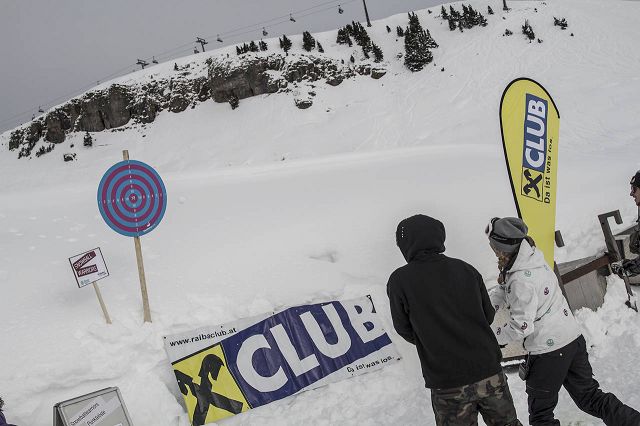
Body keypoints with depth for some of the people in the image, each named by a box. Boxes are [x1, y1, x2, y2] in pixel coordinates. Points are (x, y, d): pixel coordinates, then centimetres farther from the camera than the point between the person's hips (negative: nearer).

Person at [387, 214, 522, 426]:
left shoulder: (399, 281, -10)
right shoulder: (465, 269, -1)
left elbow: (404, 329, 1)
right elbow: (488, 315, 7)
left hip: (447, 383, -3)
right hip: (489, 371, 3)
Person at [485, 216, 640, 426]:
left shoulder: (520, 280, -24)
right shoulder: (534, 259, 3)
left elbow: (521, 326, -21)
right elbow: (503, 290, 12)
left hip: (548, 350, -8)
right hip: (574, 338, 9)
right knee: (589, 396, 19)